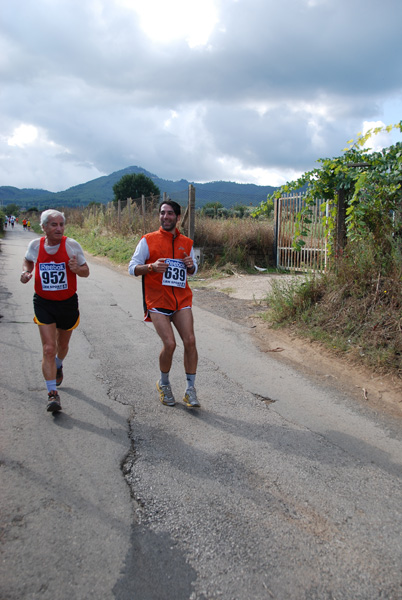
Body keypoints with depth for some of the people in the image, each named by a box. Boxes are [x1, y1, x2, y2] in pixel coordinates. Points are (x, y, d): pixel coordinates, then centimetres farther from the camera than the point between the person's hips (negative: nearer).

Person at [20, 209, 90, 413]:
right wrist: (26, 272, -4)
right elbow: (28, 261, 17)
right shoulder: (35, 245, -5)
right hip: (43, 304, 0)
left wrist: (76, 269, -26)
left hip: (68, 303, 1)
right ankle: (52, 394, -2)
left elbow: (86, 271, -3)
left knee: (63, 344, 20)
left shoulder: (71, 245, -10)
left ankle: (58, 366, 55)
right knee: (48, 349, -11)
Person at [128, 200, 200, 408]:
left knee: (190, 341, -10)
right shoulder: (148, 240, 2)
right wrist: (152, 267, -19)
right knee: (169, 344, -12)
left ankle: (190, 389, 4)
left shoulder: (186, 242, 11)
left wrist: (191, 265, -2)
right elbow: (132, 268, 0)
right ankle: (164, 384, 15)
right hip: (157, 301, -3)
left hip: (181, 299, 3)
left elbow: (193, 270, 23)